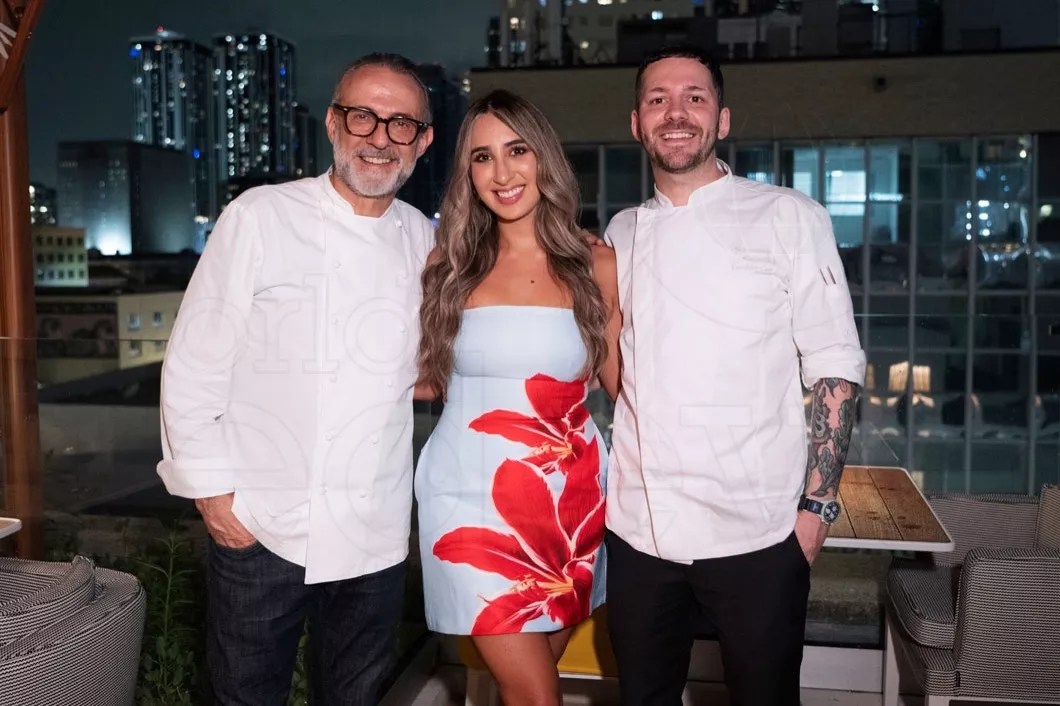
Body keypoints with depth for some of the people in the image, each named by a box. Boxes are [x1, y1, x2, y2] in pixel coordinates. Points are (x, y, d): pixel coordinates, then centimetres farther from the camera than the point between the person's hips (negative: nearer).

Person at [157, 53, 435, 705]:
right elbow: (194, 365, -5)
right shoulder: (260, 218, -7)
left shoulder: (425, 242, 4)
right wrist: (213, 489, -7)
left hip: (376, 535, 3)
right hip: (258, 527, -3)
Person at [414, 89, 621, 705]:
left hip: (568, 496, 1)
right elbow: (428, 376, 10)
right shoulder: (450, 264, 3)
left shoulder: (596, 266, 2)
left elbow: (623, 383, 7)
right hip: (473, 497, -1)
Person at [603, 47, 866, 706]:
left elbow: (834, 367, -4)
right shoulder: (623, 233, 10)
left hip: (756, 531, -3)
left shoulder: (789, 217, -3)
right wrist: (606, 489, 11)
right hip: (637, 528, 4)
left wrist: (817, 505, -9)